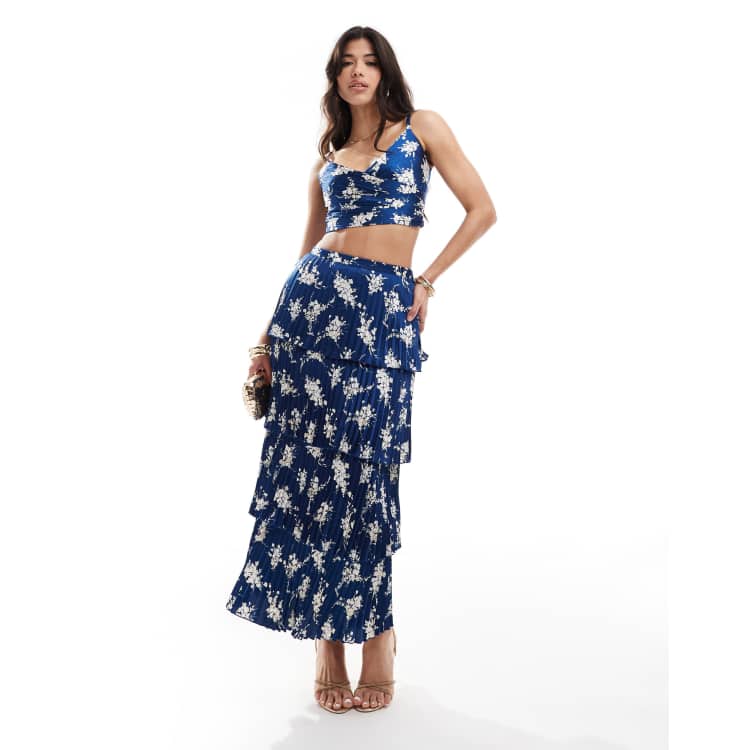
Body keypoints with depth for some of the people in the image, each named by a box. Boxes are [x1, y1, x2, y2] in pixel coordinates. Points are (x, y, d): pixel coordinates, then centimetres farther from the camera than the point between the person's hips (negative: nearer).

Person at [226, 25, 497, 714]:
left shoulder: (421, 127, 10)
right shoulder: (327, 157, 20)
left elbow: (482, 209, 5)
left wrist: (427, 281, 1)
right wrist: (270, 335, 14)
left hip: (385, 311, -3)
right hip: (315, 301, 3)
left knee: (365, 466, -7)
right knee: (312, 462, -2)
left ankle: (372, 629, 11)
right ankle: (329, 644, 8)